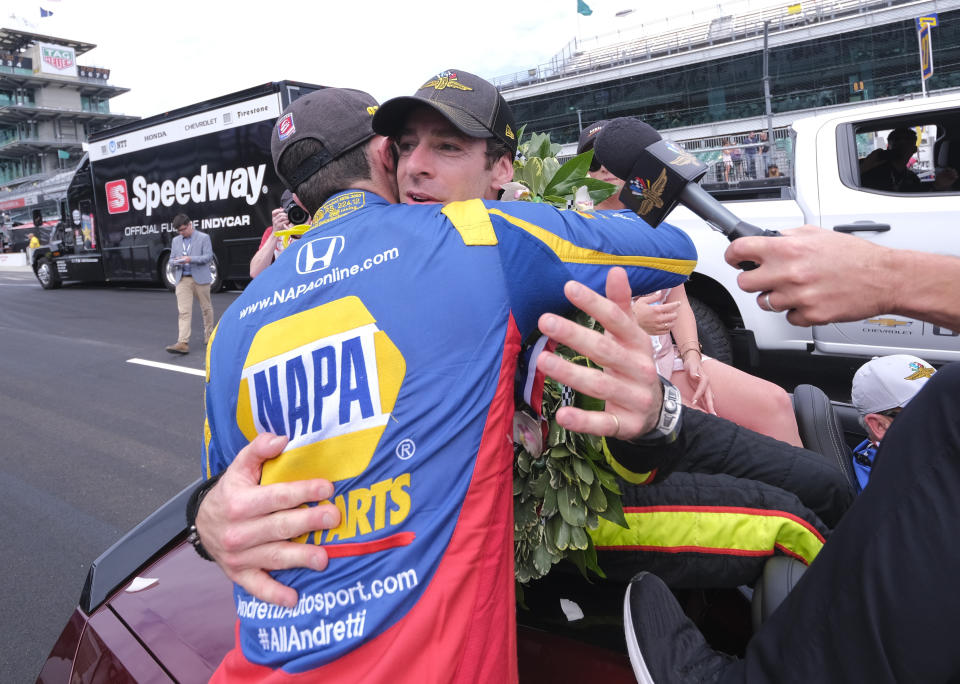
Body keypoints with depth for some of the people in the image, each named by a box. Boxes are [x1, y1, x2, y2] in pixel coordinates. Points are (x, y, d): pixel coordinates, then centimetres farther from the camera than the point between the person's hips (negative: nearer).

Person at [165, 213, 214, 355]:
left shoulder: (204, 238, 0)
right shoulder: (176, 241, 15)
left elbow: (208, 257, -7)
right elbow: (171, 259, 18)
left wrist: (191, 259, -20)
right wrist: (176, 262, -7)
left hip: (200, 278, -3)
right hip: (183, 279, 3)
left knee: (206, 308, 9)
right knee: (183, 312, -8)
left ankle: (208, 336, 28)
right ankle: (183, 343, -14)